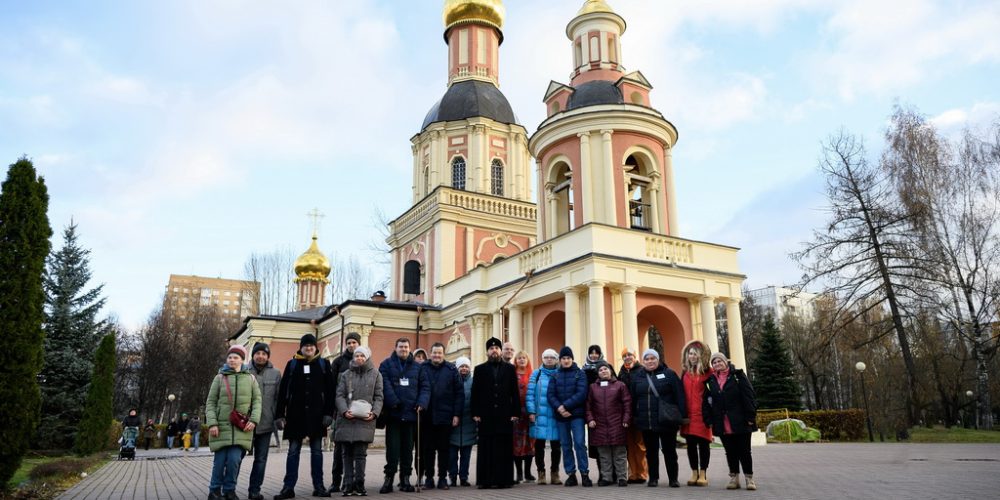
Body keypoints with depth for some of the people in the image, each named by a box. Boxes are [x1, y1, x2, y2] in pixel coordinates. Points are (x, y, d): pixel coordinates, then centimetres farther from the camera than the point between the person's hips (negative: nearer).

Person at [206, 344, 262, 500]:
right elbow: (210, 402, 4)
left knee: (234, 459, -7)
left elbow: (257, 400, 6)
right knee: (220, 460, -1)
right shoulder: (219, 378, 6)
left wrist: (254, 420, -8)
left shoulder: (250, 378, 8)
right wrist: (212, 423, -8)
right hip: (222, 426, 0)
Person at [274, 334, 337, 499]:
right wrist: (280, 414, -3)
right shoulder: (292, 364, 5)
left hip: (316, 414, 0)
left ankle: (318, 486, 14)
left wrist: (329, 413, -6)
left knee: (317, 450, 7)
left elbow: (330, 391, 1)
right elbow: (283, 391, 3)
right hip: (295, 414, 0)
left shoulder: (324, 364, 4)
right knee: (293, 451, 4)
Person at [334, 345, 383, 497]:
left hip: (365, 420, -1)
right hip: (346, 419, 2)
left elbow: (378, 397, 7)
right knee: (347, 453, 4)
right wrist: (344, 411, -13)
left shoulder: (375, 375, 10)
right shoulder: (346, 375, 12)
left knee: (360, 453, -4)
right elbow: (340, 395, 4)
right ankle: (348, 485, 10)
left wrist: (374, 413, -9)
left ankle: (359, 484, 6)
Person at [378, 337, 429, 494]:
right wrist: (393, 402, -19)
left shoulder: (417, 366, 12)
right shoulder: (386, 364, 3)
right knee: (393, 447, -3)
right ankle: (389, 478, 5)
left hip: (411, 414, 3)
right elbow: (385, 385, -9)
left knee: (408, 448, 9)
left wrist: (421, 403, -8)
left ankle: (405, 479, 17)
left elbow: (425, 387, 7)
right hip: (393, 414, -3)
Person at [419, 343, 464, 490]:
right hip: (426, 417, 1)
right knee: (427, 449, 7)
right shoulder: (422, 369, 4)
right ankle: (428, 478, 16)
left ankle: (443, 478, 16)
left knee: (443, 449, 7)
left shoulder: (451, 370, 3)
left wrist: (457, 414, -3)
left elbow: (459, 393, 2)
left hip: (445, 417, 0)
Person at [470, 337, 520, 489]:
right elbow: (475, 393, 5)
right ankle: (485, 479, 6)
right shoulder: (479, 369, 9)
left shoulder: (510, 368, 10)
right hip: (486, 416, 0)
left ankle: (504, 479, 7)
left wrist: (515, 412, 0)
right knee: (486, 449, 1)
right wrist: (475, 413, -2)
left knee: (504, 448, 1)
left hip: (505, 415, 0)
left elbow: (514, 392, 6)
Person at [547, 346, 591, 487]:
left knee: (579, 443, -7)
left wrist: (565, 405, -16)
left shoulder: (580, 374, 2)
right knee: (566, 445, 6)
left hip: (577, 415, -3)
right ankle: (571, 475, 14)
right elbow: (551, 395, 1)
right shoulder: (555, 376, 10)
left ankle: (584, 474, 0)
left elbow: (581, 394, -10)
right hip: (560, 416, 3)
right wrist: (559, 408, -17)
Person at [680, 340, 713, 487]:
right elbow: (681, 393, 13)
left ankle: (703, 474, 10)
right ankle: (694, 473, 17)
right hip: (688, 414, 4)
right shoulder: (685, 372, 11)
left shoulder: (707, 372, -2)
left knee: (703, 443, 2)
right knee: (690, 444, 8)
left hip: (703, 414, -4)